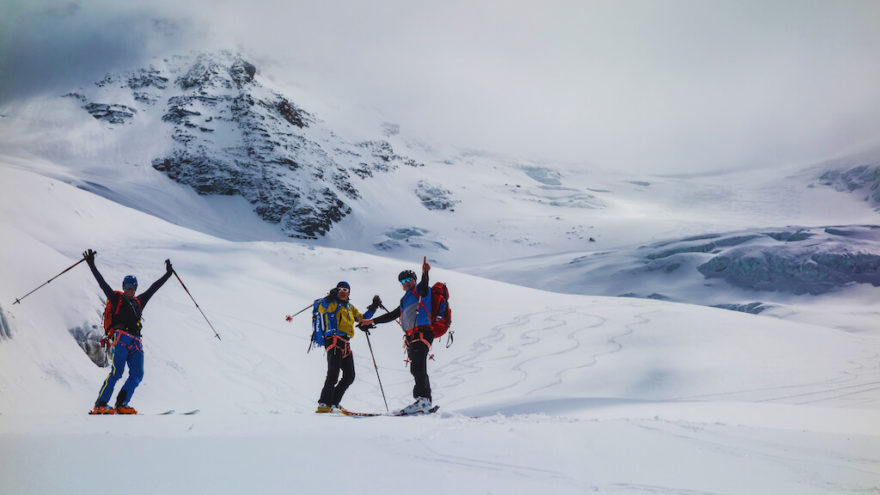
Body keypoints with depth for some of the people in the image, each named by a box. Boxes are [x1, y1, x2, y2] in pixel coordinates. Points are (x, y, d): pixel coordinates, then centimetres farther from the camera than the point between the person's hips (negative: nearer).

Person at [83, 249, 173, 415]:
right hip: (121, 339, -6)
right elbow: (102, 283, 7)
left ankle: (121, 404, -2)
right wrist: (91, 265, 1)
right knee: (116, 372, -16)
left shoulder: (139, 302, 26)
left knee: (137, 375, -6)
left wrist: (168, 274, 37)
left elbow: (153, 288, 33)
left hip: (136, 343, 6)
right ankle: (100, 405, -16)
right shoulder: (116, 299, 13)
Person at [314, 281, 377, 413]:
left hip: (345, 345, 7)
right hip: (334, 341, -7)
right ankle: (323, 405, -16)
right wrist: (330, 297, -27)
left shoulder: (350, 307, 24)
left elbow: (362, 319, 32)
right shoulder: (332, 304, 5)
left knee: (349, 376, 4)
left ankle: (333, 403, 11)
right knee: (333, 374, -16)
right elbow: (319, 307, -15)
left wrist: (372, 308, 23)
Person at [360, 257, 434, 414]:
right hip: (412, 337, 9)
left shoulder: (420, 291, 4)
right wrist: (372, 321, 34)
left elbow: (424, 285, -21)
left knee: (418, 366, -22)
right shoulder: (405, 300, 29)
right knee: (418, 369, 5)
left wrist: (425, 273, -41)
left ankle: (422, 399, -31)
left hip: (422, 332, -9)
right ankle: (426, 401, 6)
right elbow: (392, 315, 35)